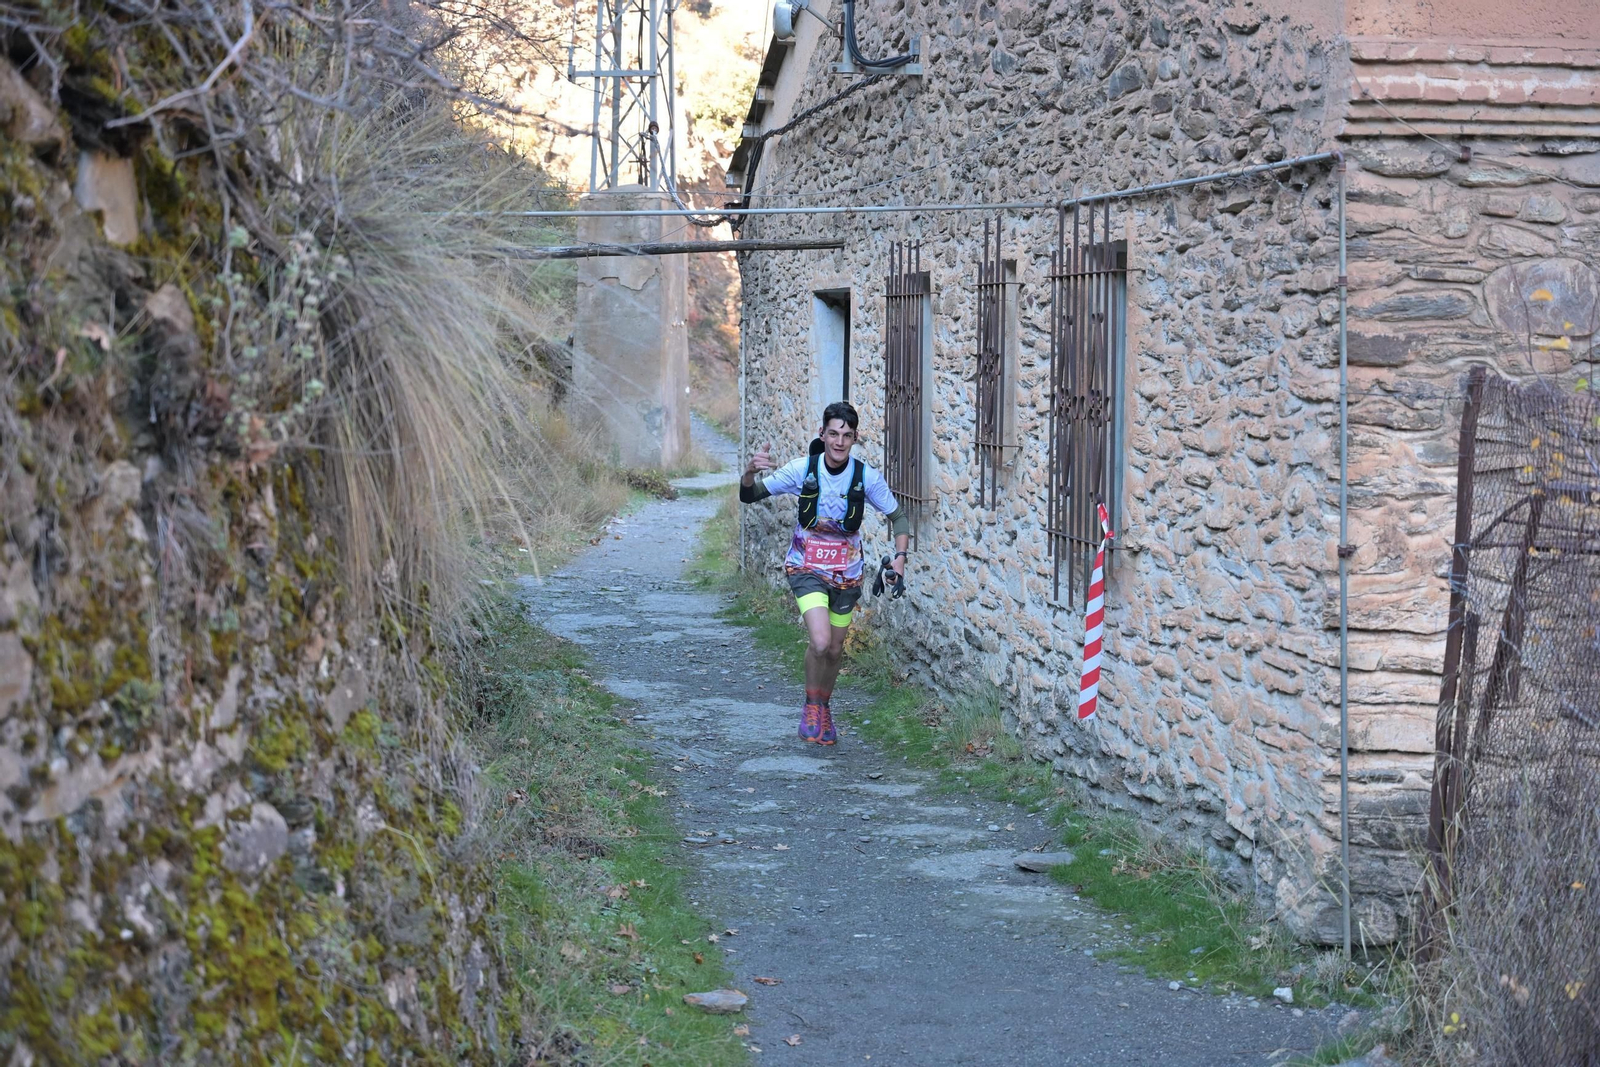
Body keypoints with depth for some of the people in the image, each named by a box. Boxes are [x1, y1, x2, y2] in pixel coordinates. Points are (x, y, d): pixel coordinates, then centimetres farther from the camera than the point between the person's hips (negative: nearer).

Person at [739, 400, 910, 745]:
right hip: (807, 568, -2)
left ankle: (823, 708, 41)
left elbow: (897, 515, 1)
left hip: (846, 571, 3)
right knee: (820, 642, -22)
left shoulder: (866, 476, -13)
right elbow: (749, 496, -12)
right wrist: (750, 472, -34)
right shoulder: (803, 469, -16)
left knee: (835, 649, 14)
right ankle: (811, 706, 4)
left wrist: (900, 555, -15)